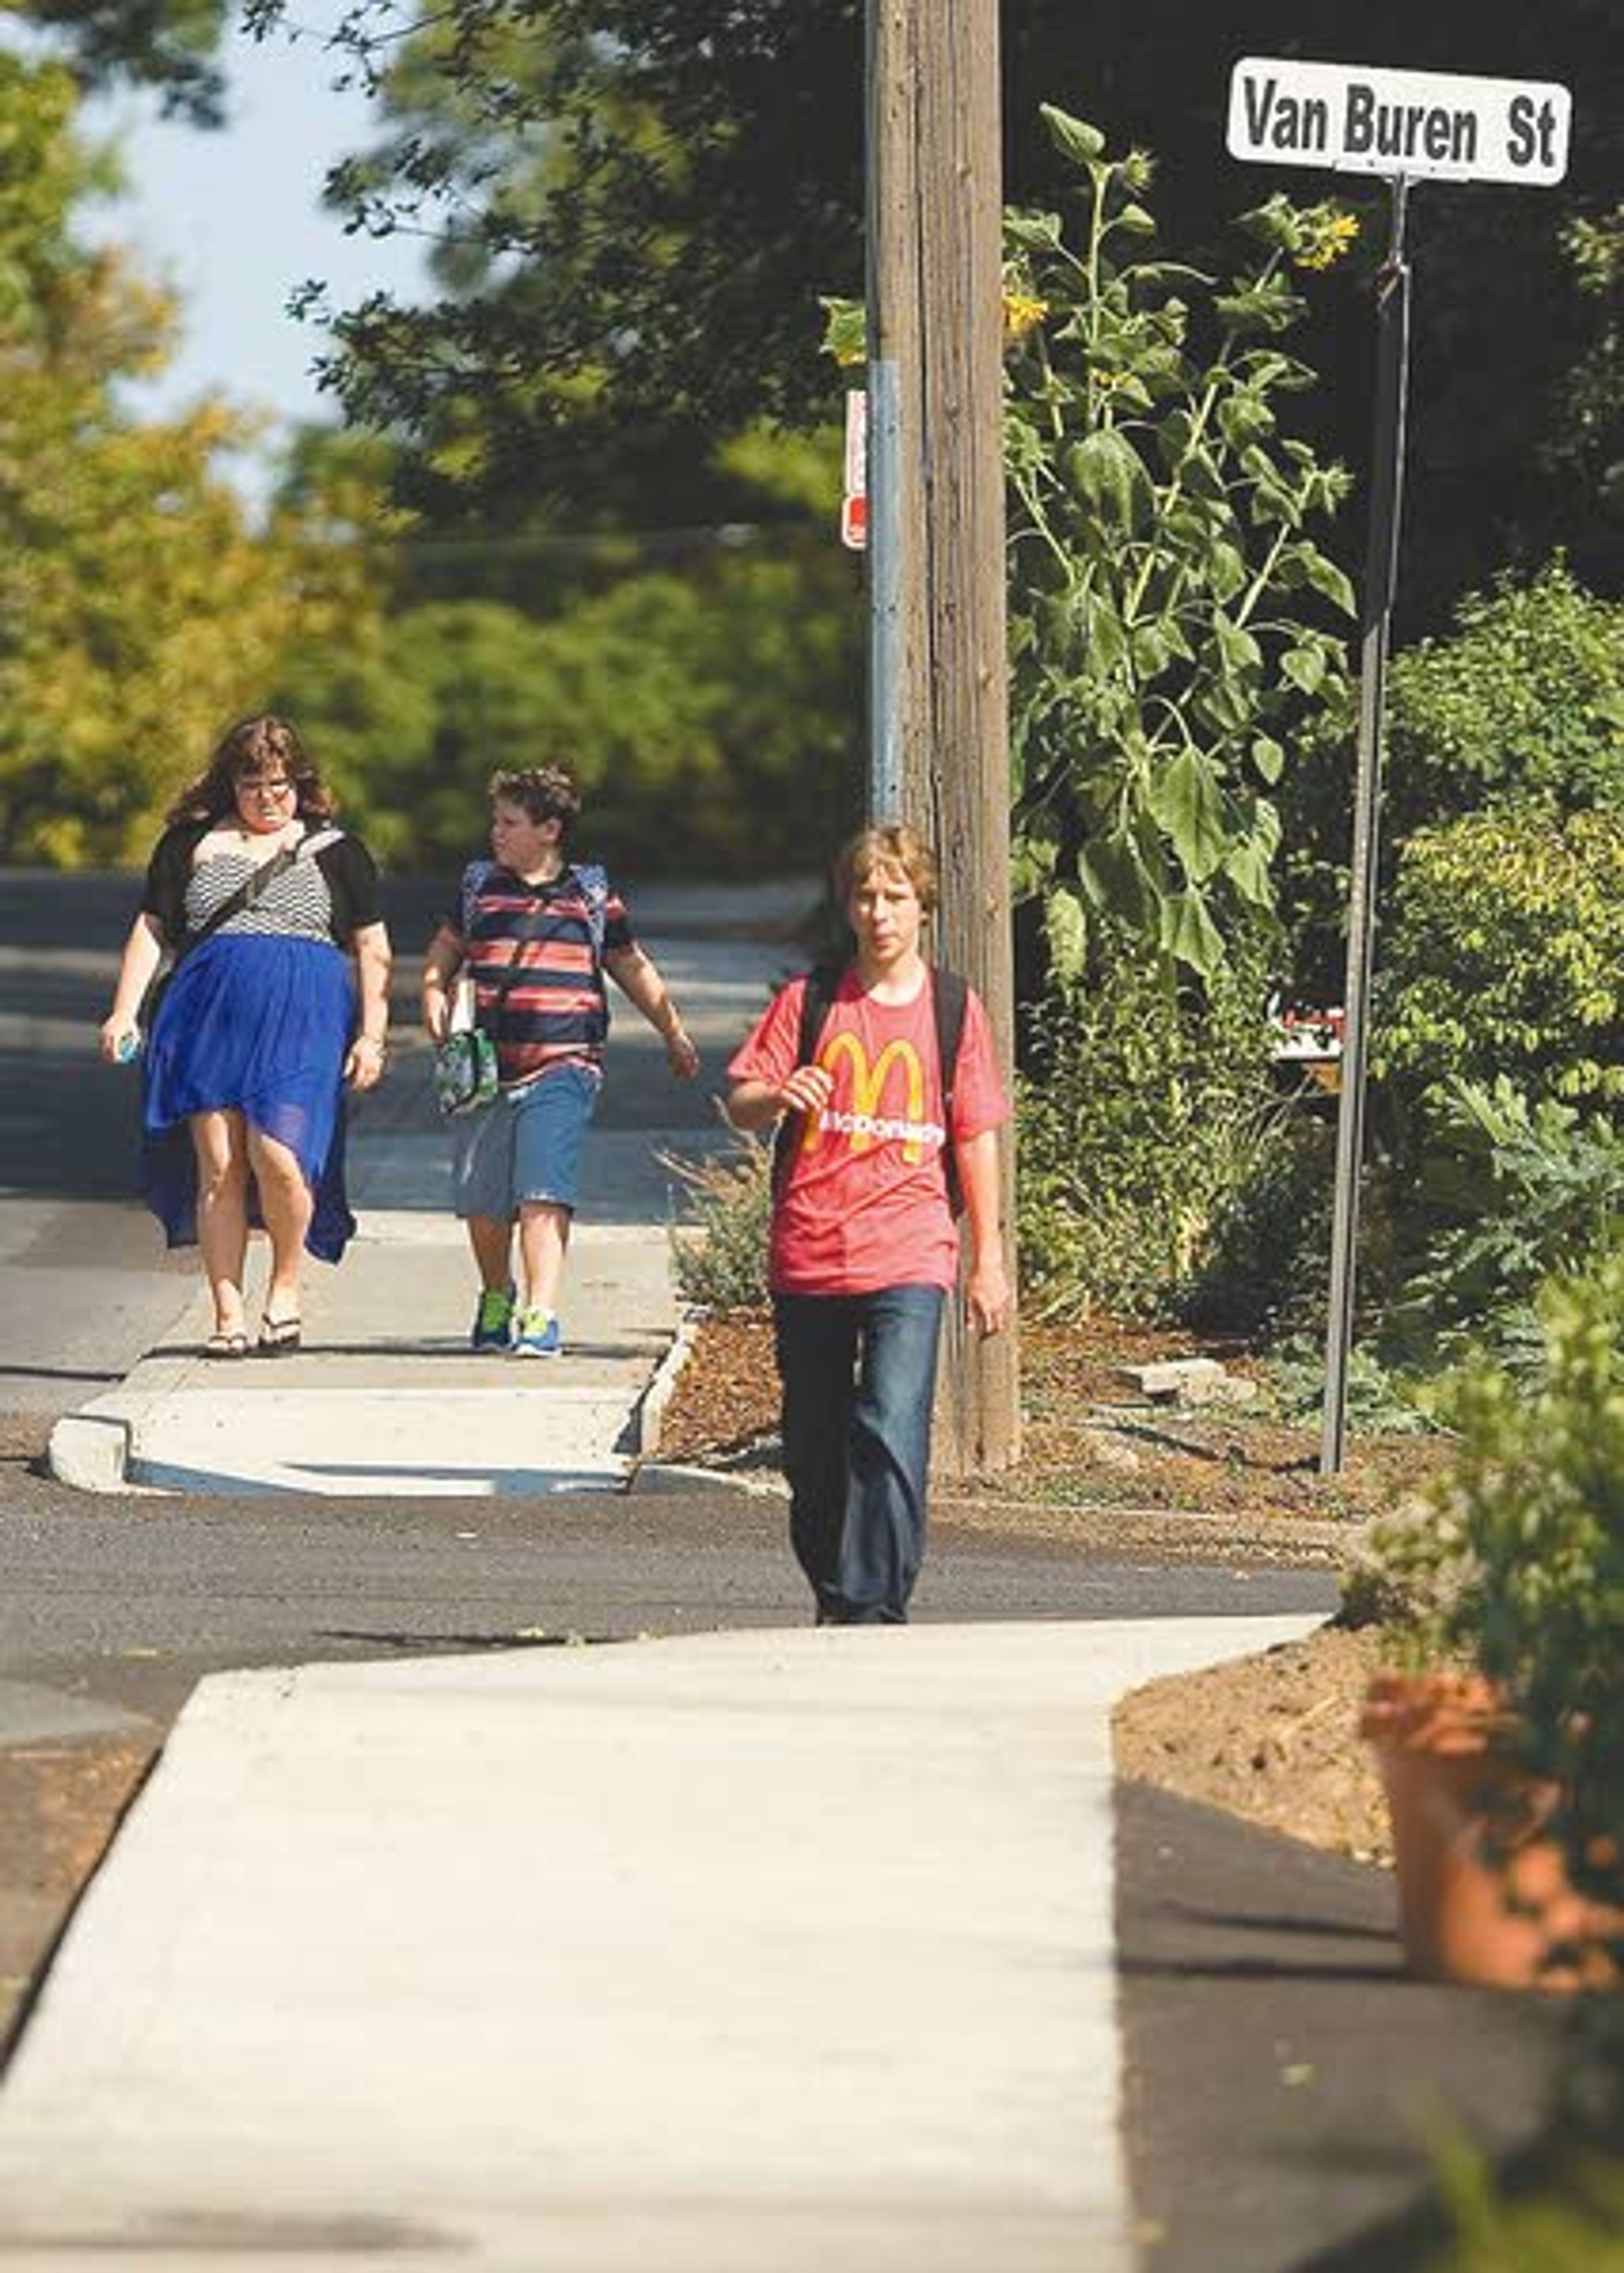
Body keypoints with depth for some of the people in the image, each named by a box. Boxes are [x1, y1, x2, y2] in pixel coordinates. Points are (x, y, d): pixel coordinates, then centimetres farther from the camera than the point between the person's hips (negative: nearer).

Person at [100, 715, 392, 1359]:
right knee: (217, 1167, -5)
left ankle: (285, 1288, 4)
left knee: (277, 1155, -18)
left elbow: (371, 951, 12)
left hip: (302, 1022, -2)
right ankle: (228, 1315, 2)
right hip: (208, 1016, 2)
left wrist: (371, 1037, 3)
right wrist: (124, 1013, 4)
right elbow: (151, 931, 14)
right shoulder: (192, 843, 15)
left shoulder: (334, 851, 12)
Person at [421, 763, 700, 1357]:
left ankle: (541, 1316, -21)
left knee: (543, 1193, -17)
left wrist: (675, 1035, 25)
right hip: (485, 1067, 3)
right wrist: (434, 994, 1)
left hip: (562, 1067, -3)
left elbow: (632, 968, 19)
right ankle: (496, 1298, 34)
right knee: (482, 1199, 8)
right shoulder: (479, 887, 12)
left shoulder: (591, 894, 8)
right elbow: (446, 950, 22)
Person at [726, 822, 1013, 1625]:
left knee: (891, 1432, -18)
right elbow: (739, 1103, 6)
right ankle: (832, 1595, 28)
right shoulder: (809, 1000, 6)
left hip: (908, 1259, -2)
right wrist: (777, 1097, -19)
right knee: (814, 1447, 10)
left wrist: (989, 1259, 8)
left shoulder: (953, 1008, 6)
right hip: (806, 1256, 2)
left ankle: (875, 1609, -18)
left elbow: (977, 1138, 10)